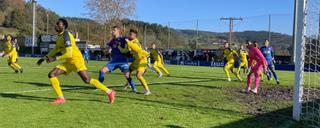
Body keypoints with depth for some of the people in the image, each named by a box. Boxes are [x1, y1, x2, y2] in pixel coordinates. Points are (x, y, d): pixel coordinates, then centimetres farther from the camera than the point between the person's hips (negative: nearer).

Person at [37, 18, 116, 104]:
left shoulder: (65, 35, -15)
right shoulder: (60, 36, 14)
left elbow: (69, 54, -22)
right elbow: (56, 50, 29)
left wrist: (55, 58, -19)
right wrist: (44, 58, 26)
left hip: (76, 59, -9)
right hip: (69, 62, 9)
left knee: (87, 80, -16)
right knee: (51, 74, 0)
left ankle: (109, 92, -7)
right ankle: (61, 98, 2)